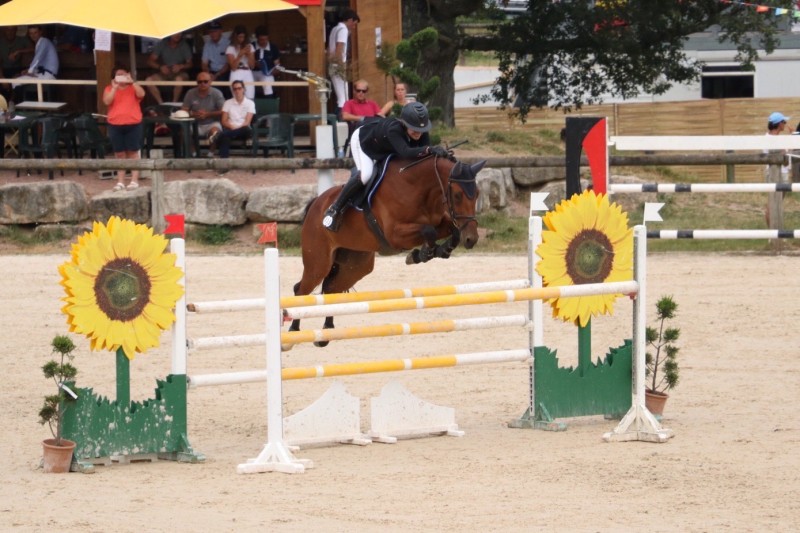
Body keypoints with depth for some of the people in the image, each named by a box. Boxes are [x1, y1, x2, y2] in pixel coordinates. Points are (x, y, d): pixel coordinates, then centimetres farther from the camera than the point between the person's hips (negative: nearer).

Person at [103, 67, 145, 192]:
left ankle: (134, 180, 1)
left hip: (133, 124, -1)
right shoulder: (110, 89, 8)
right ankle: (120, 181, 8)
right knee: (119, 154, 4)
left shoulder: (133, 88, 7)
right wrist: (115, 87, -13)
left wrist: (132, 82, -15)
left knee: (133, 152, -1)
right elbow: (107, 101, -8)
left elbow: (141, 94, -13)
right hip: (115, 125, 1)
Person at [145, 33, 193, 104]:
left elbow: (189, 63, -3)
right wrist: (160, 67, -22)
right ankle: (161, 103, -18)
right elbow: (150, 61, -3)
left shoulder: (184, 45, -3)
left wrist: (181, 66, -25)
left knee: (179, 79, -39)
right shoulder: (162, 44, -1)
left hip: (179, 74, -2)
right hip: (164, 74, 2)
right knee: (149, 80, -26)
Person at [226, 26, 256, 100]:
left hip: (248, 74, 3)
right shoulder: (231, 48, 1)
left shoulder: (249, 47, 12)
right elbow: (233, 67, -4)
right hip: (236, 75, -3)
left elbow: (252, 66, 9)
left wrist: (248, 54, -5)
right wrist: (240, 55, -12)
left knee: (250, 99, -7)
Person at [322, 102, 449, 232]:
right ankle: (335, 209, -15)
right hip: (362, 140, -7)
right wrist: (429, 149, -75)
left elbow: (426, 153, -31)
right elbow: (405, 153, -63)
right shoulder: (393, 129, -48)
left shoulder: (422, 133, -30)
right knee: (366, 174, -31)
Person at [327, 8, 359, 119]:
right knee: (343, 100, -10)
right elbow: (339, 50, -19)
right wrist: (343, 68, -18)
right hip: (339, 67, -9)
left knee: (340, 99, 11)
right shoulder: (343, 30, -10)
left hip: (332, 66, 9)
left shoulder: (335, 29, 18)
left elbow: (329, 51, 20)